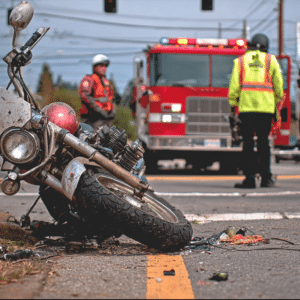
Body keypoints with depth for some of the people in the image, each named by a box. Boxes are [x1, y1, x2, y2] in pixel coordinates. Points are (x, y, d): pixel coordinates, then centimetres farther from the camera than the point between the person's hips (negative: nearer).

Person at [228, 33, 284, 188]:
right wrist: (277, 105, 19)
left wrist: (232, 104, 8)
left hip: (246, 106, 0)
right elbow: (278, 85, 10)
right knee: (263, 142, 6)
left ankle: (249, 178, -3)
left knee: (248, 143, 1)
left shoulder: (240, 61, 11)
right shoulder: (271, 60, 11)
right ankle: (266, 177, 4)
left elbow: (234, 85, 4)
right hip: (266, 106, 1)